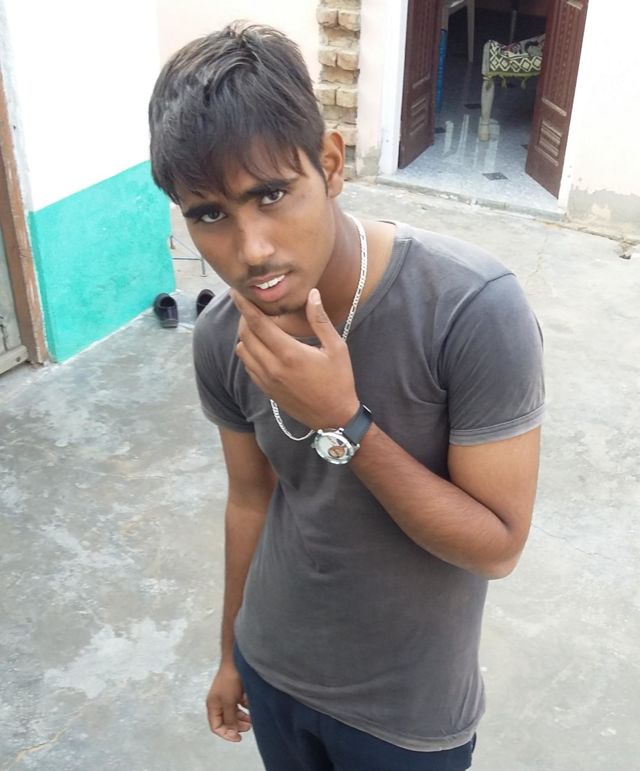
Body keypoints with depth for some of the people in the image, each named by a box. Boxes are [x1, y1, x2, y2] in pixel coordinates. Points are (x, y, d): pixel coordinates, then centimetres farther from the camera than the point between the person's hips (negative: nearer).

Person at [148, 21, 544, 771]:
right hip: (273, 670, 4)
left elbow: (498, 546, -22)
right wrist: (232, 652, 14)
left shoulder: (475, 309, -29)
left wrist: (343, 423, -33)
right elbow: (252, 500, 1)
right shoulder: (221, 340, -14)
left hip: (409, 711, -3)